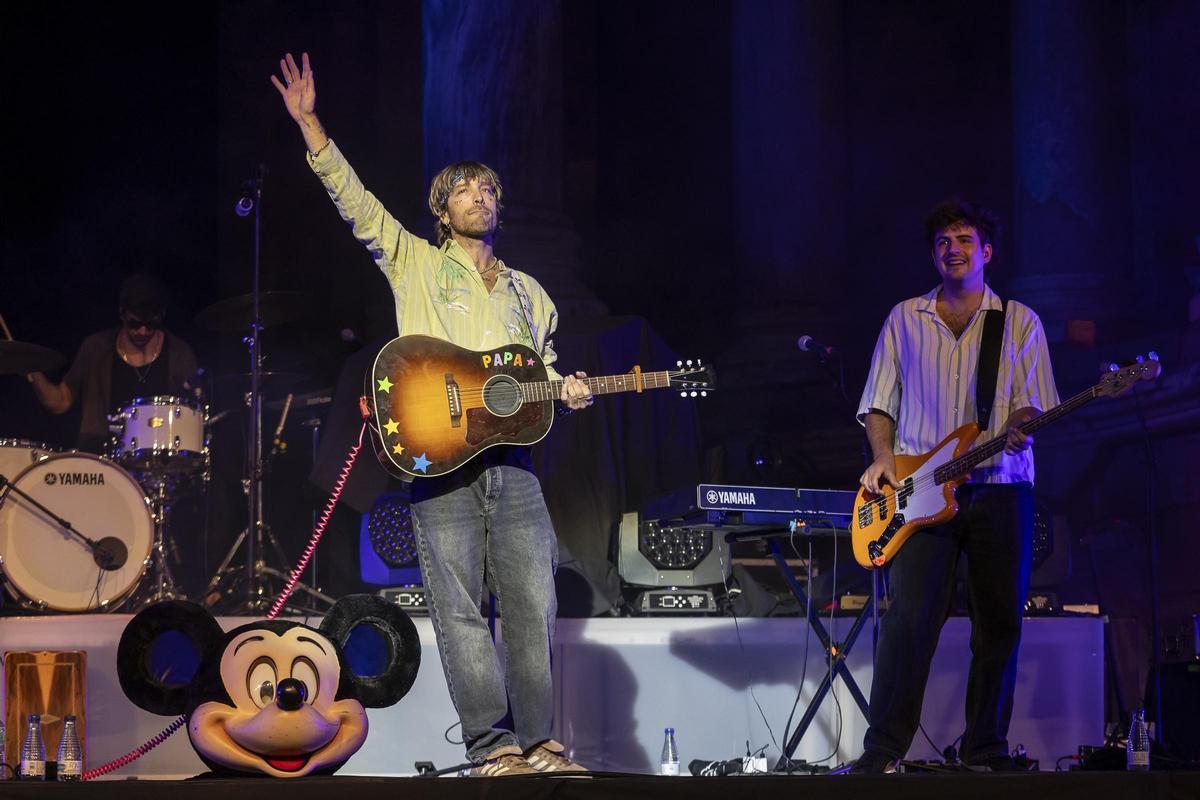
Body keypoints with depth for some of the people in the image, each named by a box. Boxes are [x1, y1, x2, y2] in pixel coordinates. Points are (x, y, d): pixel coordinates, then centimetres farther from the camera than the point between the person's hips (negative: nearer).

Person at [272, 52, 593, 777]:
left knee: (534, 605, -3)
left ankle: (539, 742, 2)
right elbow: (355, 201, 2)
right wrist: (311, 125, -8)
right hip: (438, 454, -3)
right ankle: (492, 746, -5)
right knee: (460, 609, -6)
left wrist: (569, 391, 5)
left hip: (511, 459, 3)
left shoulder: (529, 294, 23)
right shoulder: (416, 264, 12)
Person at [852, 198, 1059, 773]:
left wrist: (1019, 424, -17)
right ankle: (883, 751, -12)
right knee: (909, 615, -14)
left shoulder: (1020, 322, 12)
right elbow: (879, 403, 14)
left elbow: (1033, 401, 6)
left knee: (1000, 623, 0)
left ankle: (986, 750, 9)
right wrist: (883, 460, -3)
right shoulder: (905, 319, 15)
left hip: (1001, 486, 1)